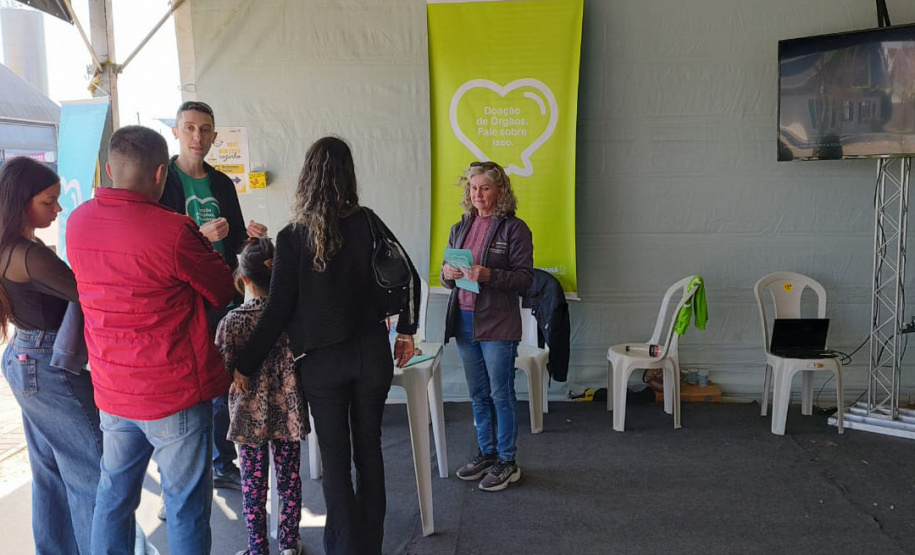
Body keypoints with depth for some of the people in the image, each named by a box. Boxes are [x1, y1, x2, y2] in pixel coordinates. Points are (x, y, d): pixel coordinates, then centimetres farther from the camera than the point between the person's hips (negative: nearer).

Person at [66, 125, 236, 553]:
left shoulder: (77, 222, -1)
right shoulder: (174, 232, -22)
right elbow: (224, 292, -8)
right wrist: (205, 247, 11)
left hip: (111, 392, 6)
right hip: (176, 394, -6)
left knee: (114, 497, 20)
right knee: (186, 505, 8)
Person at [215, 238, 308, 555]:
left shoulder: (232, 321, -15)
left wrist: (240, 374, 7)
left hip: (251, 415, -2)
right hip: (287, 411, 2)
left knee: (254, 484, 11)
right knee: (289, 478, 15)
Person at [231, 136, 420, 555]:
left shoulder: (292, 238, -9)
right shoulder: (367, 224, -5)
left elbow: (278, 309, -12)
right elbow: (409, 277, -3)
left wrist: (244, 365, -4)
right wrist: (406, 332, 10)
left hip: (321, 362, -2)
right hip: (372, 354, 2)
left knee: (335, 458, 10)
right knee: (369, 449, 15)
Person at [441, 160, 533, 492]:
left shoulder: (514, 228, -6)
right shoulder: (460, 229, 13)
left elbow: (525, 278, -10)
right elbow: (447, 275, 16)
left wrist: (489, 275, -24)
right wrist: (448, 273, -7)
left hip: (498, 325, -6)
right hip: (464, 321, 6)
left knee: (501, 394, 2)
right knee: (478, 394, 15)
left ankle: (507, 462, 15)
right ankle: (486, 454, 29)